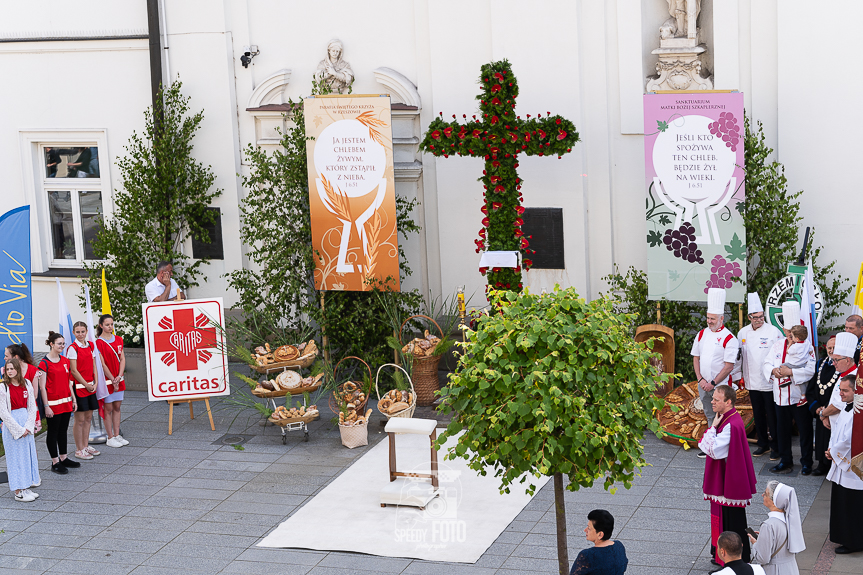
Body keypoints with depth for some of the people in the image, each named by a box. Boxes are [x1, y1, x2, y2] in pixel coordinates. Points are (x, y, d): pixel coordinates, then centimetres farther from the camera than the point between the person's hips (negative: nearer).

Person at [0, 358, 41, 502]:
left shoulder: (26, 384, 4)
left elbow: (32, 407, 5)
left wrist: (28, 427, -8)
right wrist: (18, 429, -13)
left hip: (27, 423, 5)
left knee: (28, 454, 9)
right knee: (15, 456, -1)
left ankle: (26, 487, 20)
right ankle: (18, 492, 5)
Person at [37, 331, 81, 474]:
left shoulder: (65, 361, 9)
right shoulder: (44, 363, -11)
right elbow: (42, 387, -12)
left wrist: (73, 399, 13)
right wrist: (46, 406, -15)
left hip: (66, 402, 7)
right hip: (53, 403, -7)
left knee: (63, 430, 14)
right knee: (53, 432, 2)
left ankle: (63, 458, 24)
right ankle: (55, 462, 8)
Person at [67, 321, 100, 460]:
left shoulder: (91, 346, 9)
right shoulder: (72, 348, -10)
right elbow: (74, 371, -12)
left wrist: (95, 383, 1)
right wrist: (86, 385, -11)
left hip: (90, 386, 7)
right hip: (79, 386, -6)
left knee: (88, 417, 11)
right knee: (80, 419, -2)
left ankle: (86, 446, 21)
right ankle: (79, 450, 5)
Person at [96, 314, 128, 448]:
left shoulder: (118, 339, 8)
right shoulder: (99, 342, -11)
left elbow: (122, 359, 5)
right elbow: (102, 364, -12)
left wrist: (119, 377, -8)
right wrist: (112, 380, -12)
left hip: (118, 379, 6)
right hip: (107, 379, -6)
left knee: (117, 407, 11)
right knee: (108, 408, 1)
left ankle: (117, 435, 18)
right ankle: (110, 438, 7)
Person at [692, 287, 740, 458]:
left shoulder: (729, 339, -12)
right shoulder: (702, 334, 7)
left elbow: (729, 366, -14)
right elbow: (696, 358, 10)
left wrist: (713, 383, -14)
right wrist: (701, 379, -2)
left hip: (720, 386, -6)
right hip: (703, 385, 6)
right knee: (710, 417, 14)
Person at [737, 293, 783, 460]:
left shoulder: (773, 331, -8)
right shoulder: (743, 333, 7)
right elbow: (739, 357, 16)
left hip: (770, 382, -5)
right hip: (752, 382, 5)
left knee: (772, 416, -1)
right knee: (758, 415, 13)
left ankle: (775, 447, 10)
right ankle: (763, 444, 25)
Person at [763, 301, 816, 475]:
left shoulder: (807, 347, -8)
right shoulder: (778, 345, 8)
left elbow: (810, 370, -18)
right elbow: (767, 363, 8)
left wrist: (790, 372, -25)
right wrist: (773, 371, -13)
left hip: (800, 397, -5)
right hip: (781, 397, 5)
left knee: (805, 431, 4)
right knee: (782, 430, 12)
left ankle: (806, 463, 16)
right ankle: (785, 462, 24)